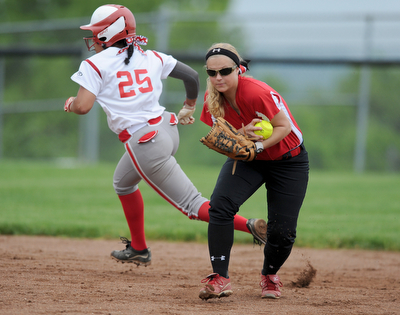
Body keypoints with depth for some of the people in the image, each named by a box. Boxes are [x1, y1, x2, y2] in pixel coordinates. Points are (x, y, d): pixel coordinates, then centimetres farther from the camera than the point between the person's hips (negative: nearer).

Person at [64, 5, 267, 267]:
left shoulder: (95, 64, -6)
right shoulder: (151, 58, 10)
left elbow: (83, 106, -14)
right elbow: (192, 75, 10)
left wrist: (71, 104, 9)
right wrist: (189, 108, 27)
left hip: (145, 143, -8)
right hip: (167, 128, 8)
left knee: (193, 205, -6)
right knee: (124, 182, 32)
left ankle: (251, 226, -22)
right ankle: (138, 249, 40)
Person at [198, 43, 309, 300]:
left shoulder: (256, 93, -31)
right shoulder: (213, 98, -12)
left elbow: (284, 126, -22)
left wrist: (257, 144, -37)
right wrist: (241, 134, -28)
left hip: (288, 160, -4)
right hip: (247, 160, 4)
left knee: (282, 232, -6)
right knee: (220, 205, -23)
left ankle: (270, 275, 27)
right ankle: (220, 278, -21)